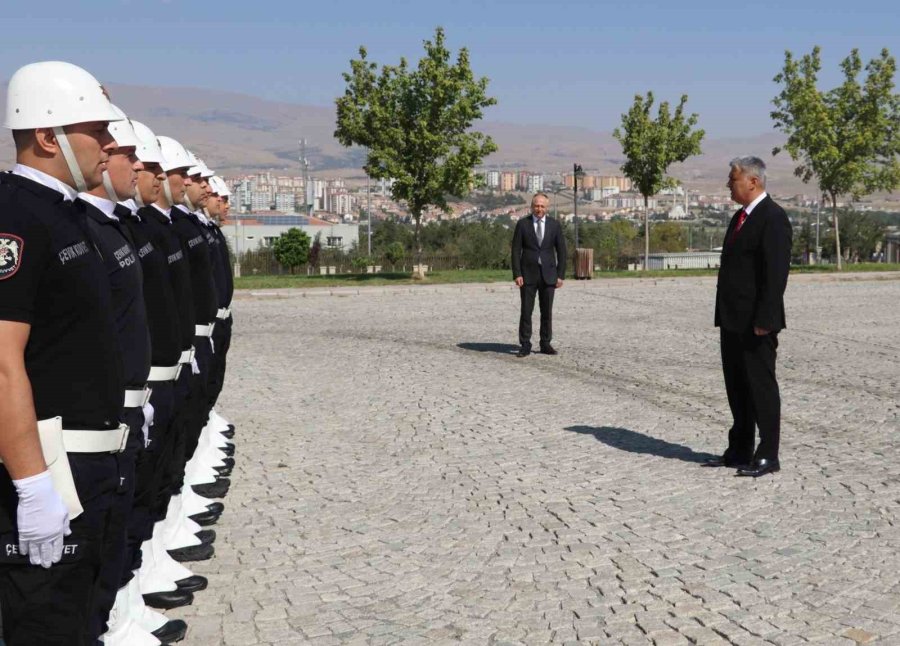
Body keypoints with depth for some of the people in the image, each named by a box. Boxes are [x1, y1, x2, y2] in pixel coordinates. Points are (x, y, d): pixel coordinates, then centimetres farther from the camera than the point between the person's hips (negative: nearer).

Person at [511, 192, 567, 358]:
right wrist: (517, 274, -9)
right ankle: (525, 346, 4)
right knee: (526, 311, -1)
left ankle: (545, 344, 14)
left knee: (547, 311, 5)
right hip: (528, 274, -1)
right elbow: (516, 250, -1)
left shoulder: (554, 225, 4)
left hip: (548, 274, 1)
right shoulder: (522, 224, 0)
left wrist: (560, 275, -1)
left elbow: (561, 251, 5)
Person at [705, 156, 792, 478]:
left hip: (755, 322, -9)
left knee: (761, 385, -2)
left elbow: (776, 273, -19)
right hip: (733, 319, 9)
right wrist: (723, 315, 16)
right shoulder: (740, 217, 17)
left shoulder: (773, 218, -12)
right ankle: (739, 451, 22)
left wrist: (764, 319, -22)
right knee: (736, 386, 13)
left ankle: (767, 455, 5)